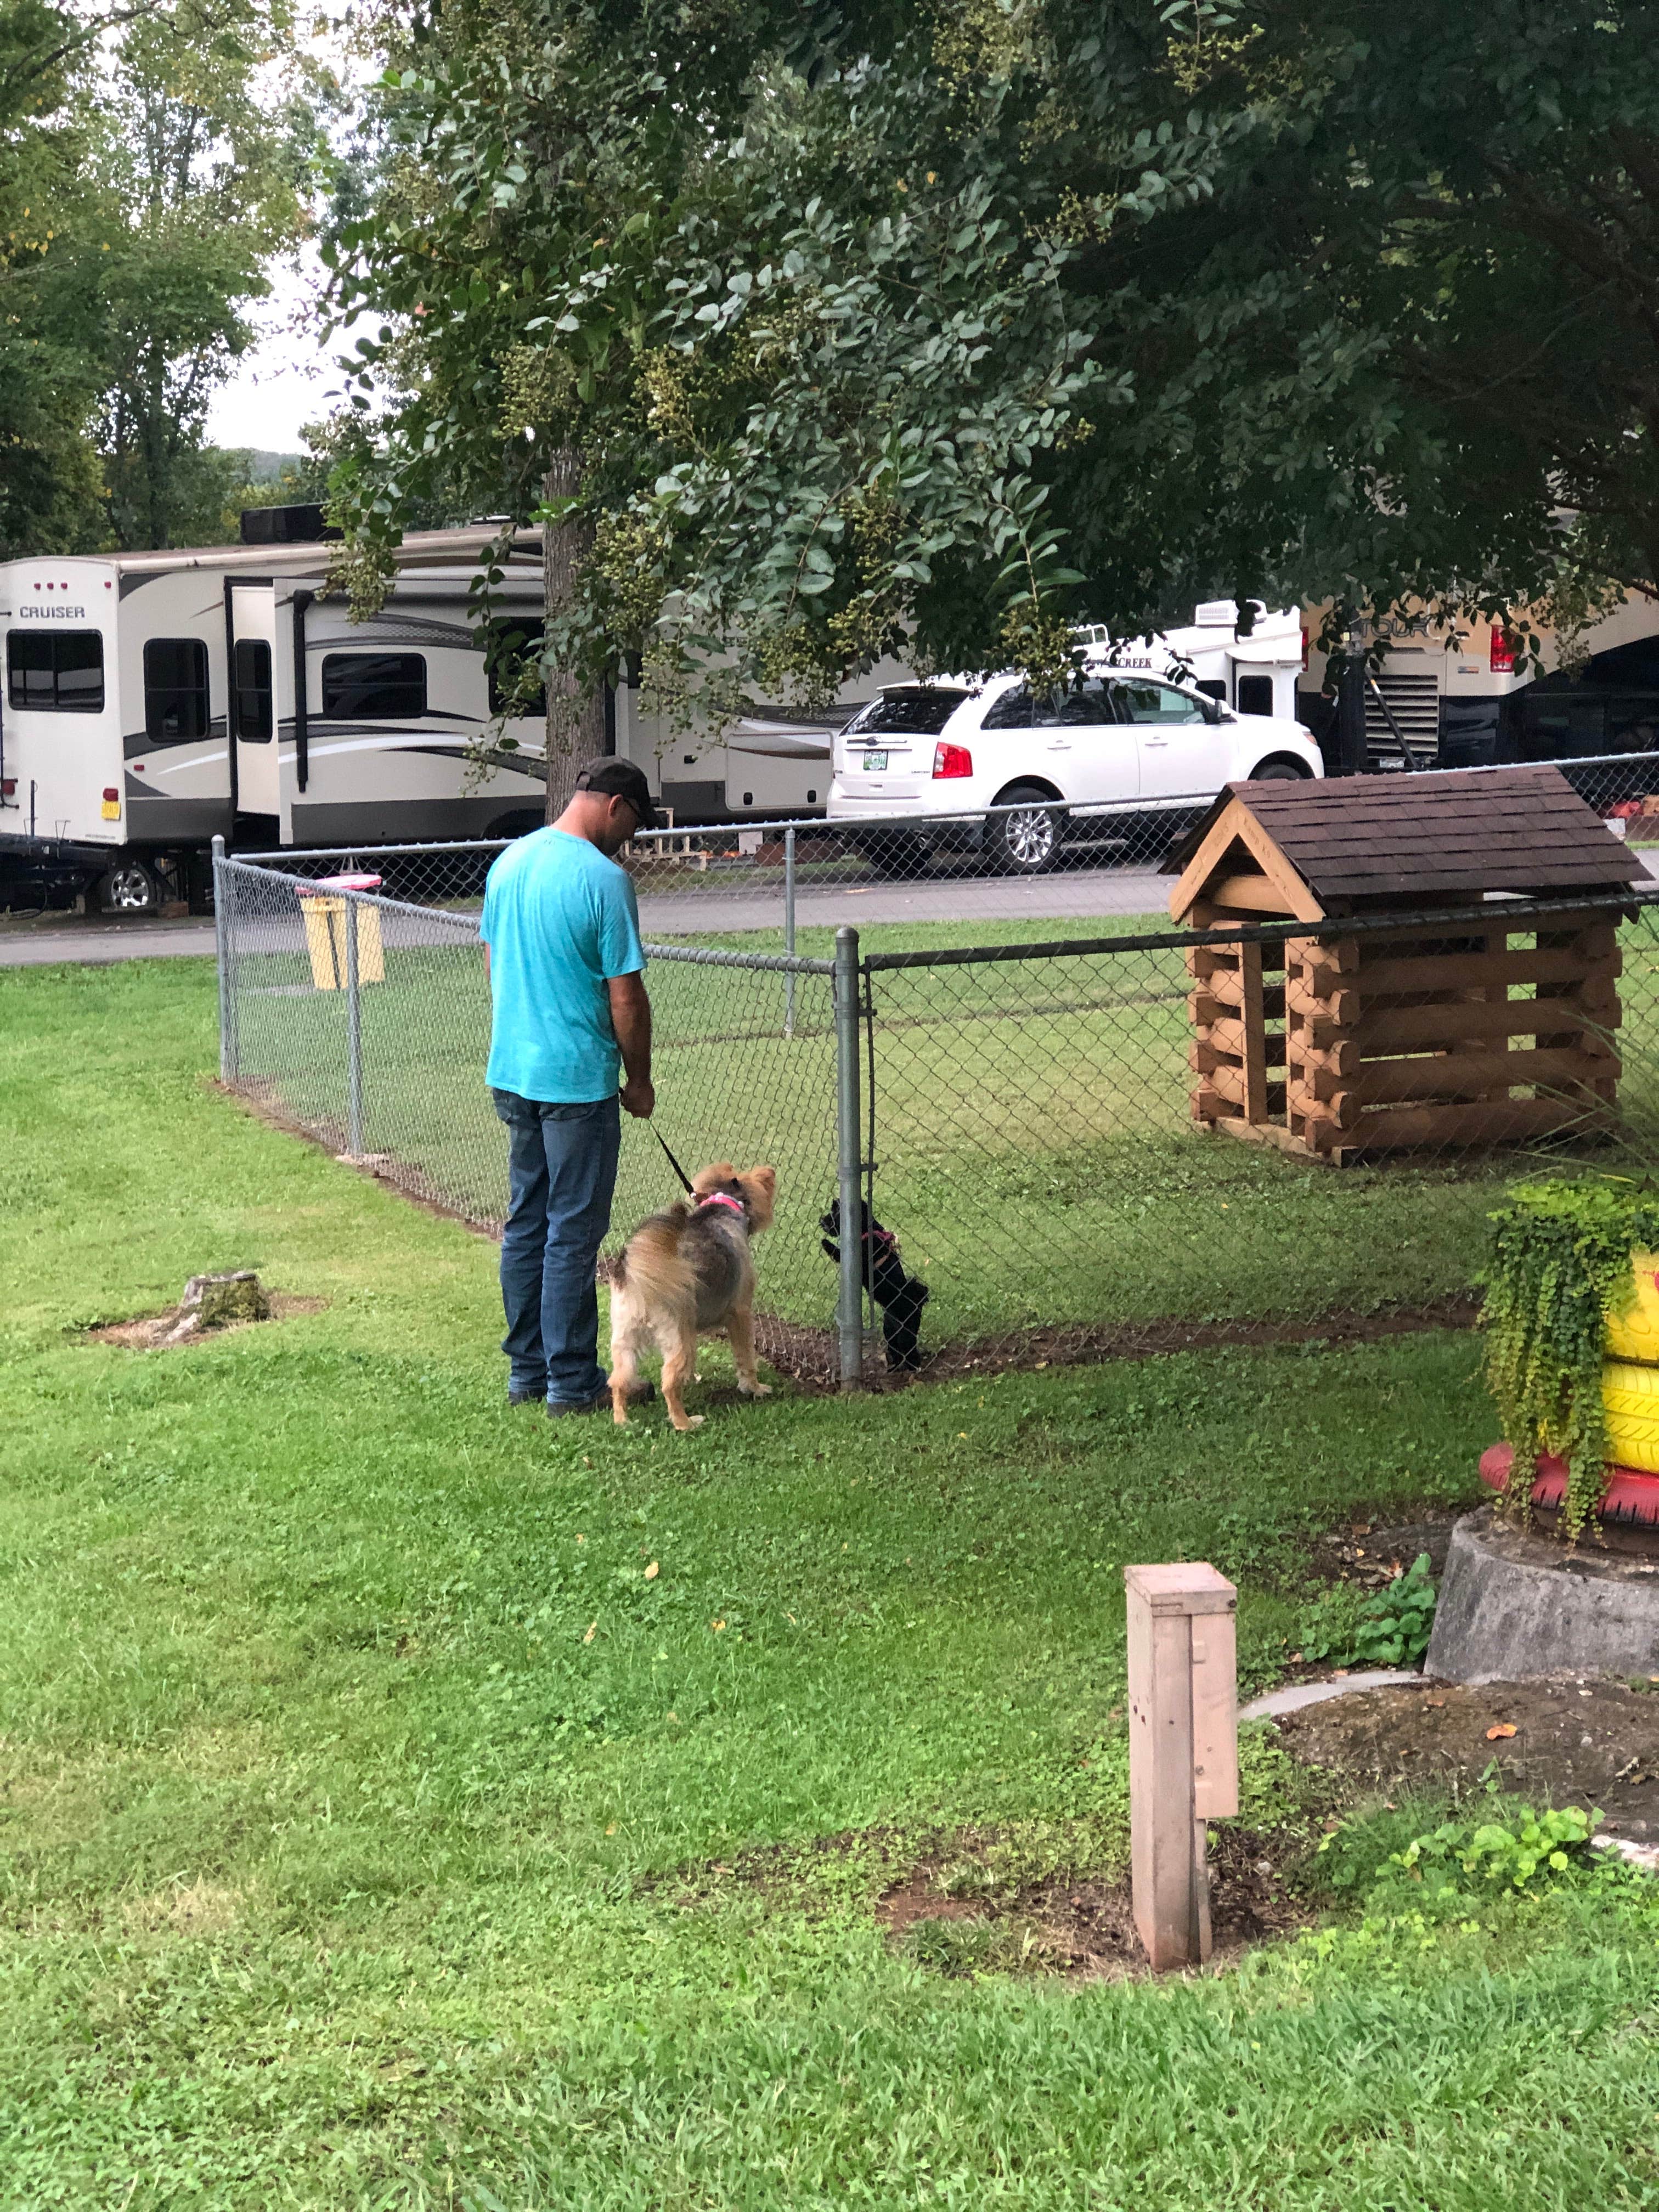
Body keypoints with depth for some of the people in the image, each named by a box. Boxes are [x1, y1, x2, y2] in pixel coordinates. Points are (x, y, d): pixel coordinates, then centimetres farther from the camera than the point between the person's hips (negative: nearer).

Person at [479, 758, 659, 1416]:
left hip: (510, 1071, 8)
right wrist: (640, 1080, -3)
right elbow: (626, 996, -15)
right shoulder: (603, 879, -17)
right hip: (577, 1080, -8)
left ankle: (526, 1372, 22)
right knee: (573, 1232, -1)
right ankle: (572, 1382, 5)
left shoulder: (510, 861, 7)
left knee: (525, 1224, 15)